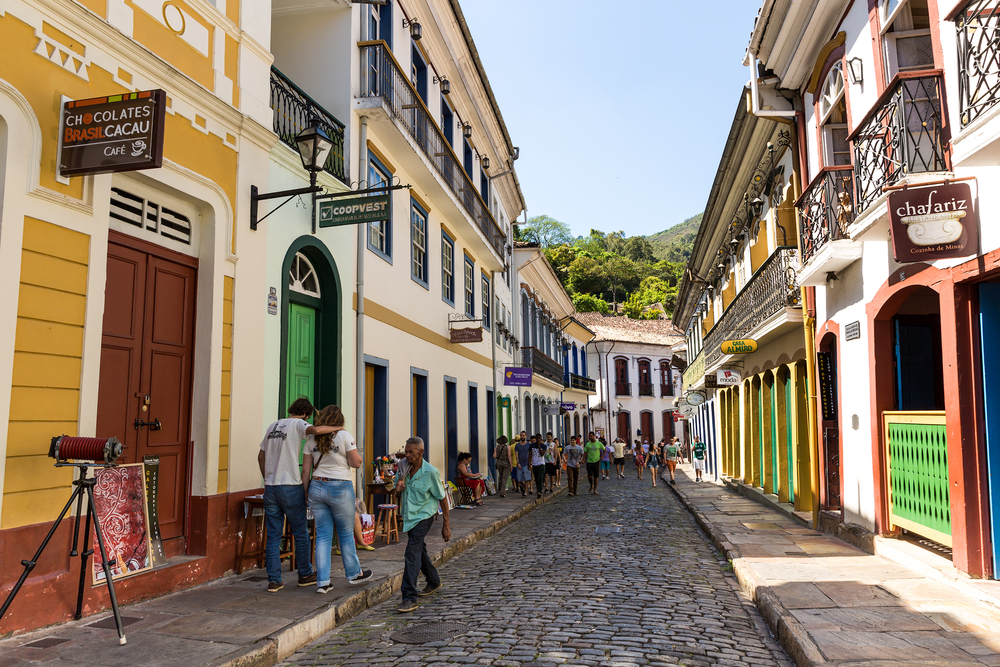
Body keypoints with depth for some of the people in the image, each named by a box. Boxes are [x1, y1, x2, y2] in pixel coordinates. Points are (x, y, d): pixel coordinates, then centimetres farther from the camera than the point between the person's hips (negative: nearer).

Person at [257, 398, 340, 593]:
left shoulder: (272, 426, 14)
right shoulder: (297, 424, -6)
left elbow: (261, 456, 18)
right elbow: (315, 430, -27)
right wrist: (337, 428, -13)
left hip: (270, 487, 6)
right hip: (290, 487, -6)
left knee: (273, 536, 8)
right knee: (300, 533, 10)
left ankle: (273, 580, 8)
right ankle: (305, 574, 22)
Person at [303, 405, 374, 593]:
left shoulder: (311, 439, 4)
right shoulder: (344, 436, -8)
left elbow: (306, 469, 4)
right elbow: (357, 463, -8)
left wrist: (306, 492, 12)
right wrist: (353, 450, 10)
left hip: (317, 487, 4)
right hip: (340, 488, -4)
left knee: (323, 535, 7)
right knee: (346, 533, 11)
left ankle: (322, 582, 6)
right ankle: (354, 574, 26)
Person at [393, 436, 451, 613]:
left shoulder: (431, 472, -18)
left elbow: (442, 498, -9)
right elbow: (398, 493, 10)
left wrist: (446, 525, -7)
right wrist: (398, 488, -16)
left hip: (423, 516, -7)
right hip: (409, 516, 7)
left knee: (412, 554, -15)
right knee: (420, 551, 20)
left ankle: (409, 598, -12)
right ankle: (434, 581, 42)